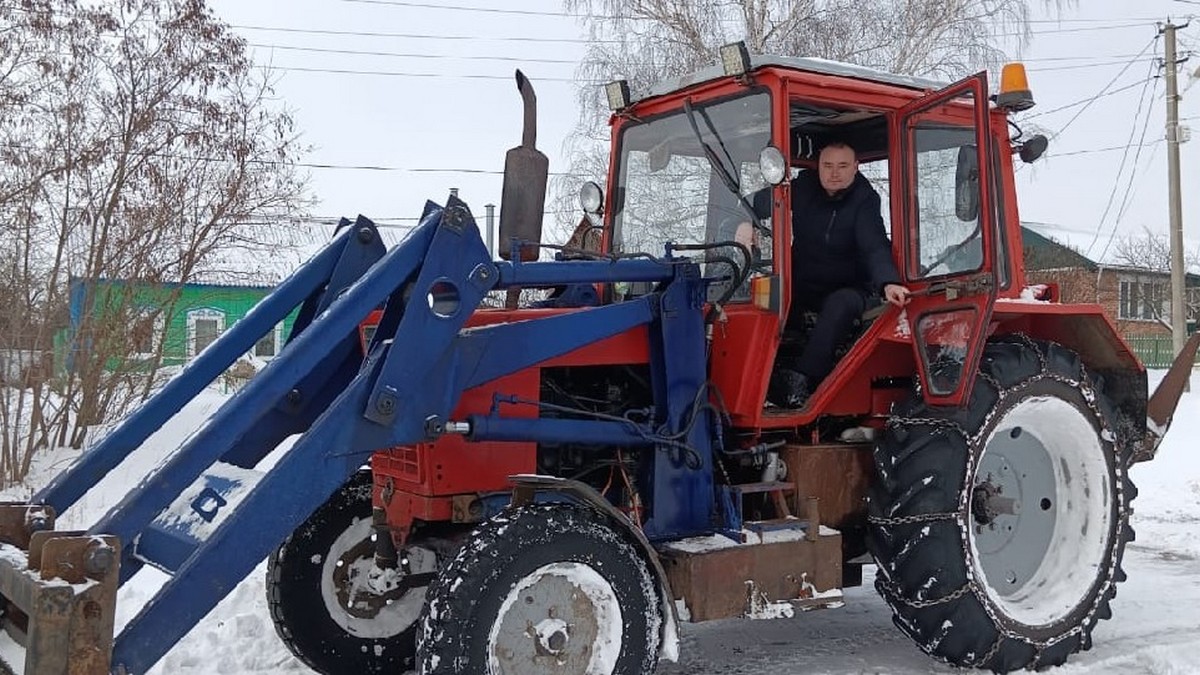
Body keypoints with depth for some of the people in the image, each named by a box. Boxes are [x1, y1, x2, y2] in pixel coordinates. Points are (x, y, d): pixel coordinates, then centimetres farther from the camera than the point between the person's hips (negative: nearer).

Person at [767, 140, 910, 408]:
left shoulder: (865, 200, -13)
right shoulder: (804, 187, -1)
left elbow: (875, 246, -27)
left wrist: (889, 282, -46)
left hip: (848, 287, -4)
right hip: (803, 283, 4)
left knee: (841, 305, -37)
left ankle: (803, 378, -46)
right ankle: (771, 369, -29)